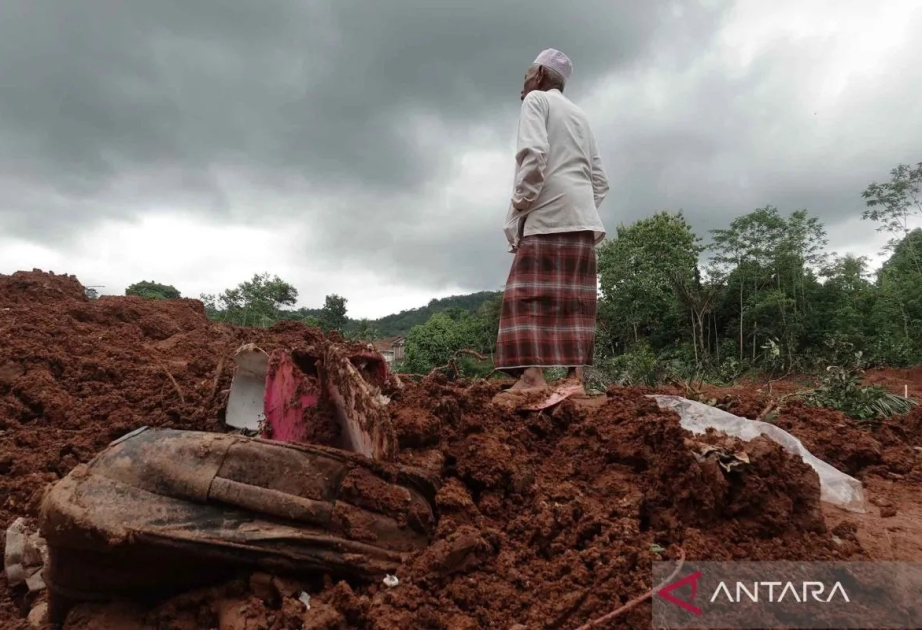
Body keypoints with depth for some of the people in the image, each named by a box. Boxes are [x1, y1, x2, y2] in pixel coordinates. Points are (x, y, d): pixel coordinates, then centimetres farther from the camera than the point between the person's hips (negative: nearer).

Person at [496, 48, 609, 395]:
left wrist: (518, 208, -10)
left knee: (529, 294, -11)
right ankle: (574, 377, -2)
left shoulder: (536, 99, 6)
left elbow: (534, 154, -14)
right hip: (583, 218, 7)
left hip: (549, 215, -7)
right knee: (573, 299, 2)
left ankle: (532, 375, -21)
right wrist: (586, 209, 19)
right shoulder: (579, 114, 28)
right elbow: (600, 180, 21)